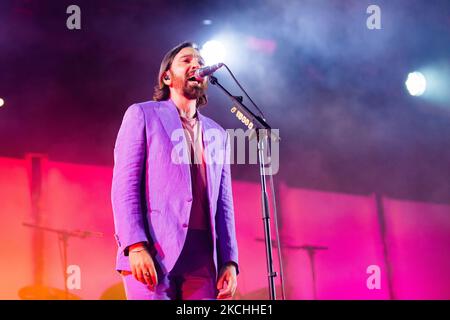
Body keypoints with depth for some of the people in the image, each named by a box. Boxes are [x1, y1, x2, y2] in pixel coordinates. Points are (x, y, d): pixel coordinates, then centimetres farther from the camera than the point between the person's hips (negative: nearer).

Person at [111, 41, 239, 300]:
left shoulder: (218, 135, 22)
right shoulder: (142, 115, 9)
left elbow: (224, 204, 17)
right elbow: (124, 186, -2)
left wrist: (229, 261, 4)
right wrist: (136, 247, -15)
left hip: (203, 262, 4)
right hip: (151, 256, -4)